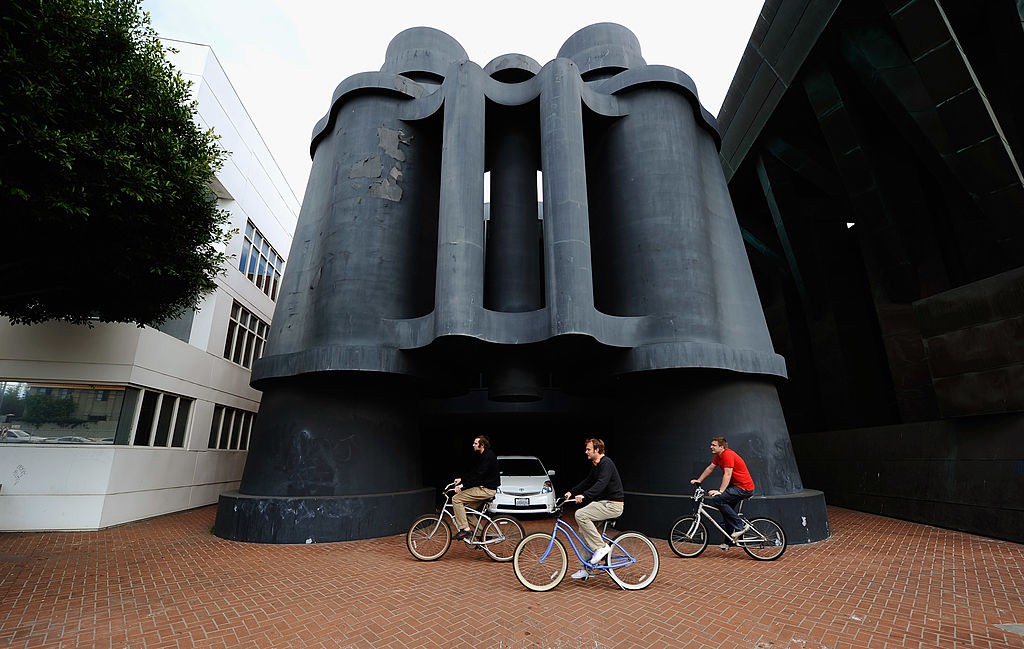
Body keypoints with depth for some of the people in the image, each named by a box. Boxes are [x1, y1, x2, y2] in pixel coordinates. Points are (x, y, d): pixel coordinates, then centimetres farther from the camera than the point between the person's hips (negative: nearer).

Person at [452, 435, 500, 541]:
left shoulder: (488, 457, -17)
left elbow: (478, 475, -24)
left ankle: (465, 529, -12)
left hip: (486, 490, -10)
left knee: (456, 499, -12)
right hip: (484, 487, 10)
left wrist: (463, 485, -22)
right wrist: (461, 479, 9)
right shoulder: (483, 456, 15)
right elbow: (473, 472, 19)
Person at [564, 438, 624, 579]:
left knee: (580, 515, -21)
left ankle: (601, 547, -11)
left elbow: (601, 484, -31)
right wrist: (571, 492, 9)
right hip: (603, 502, 10)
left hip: (612, 505, -10)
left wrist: (584, 495, -42)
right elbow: (587, 482, 20)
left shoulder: (606, 463, -17)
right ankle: (586, 568, 15)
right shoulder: (596, 465, 14)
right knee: (583, 530, 6)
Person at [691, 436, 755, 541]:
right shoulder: (718, 456, 9)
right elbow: (710, 468, 18)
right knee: (726, 509, 13)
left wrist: (720, 491, -30)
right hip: (736, 485, 10)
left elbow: (727, 474, -26)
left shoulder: (728, 454, -20)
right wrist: (698, 480, 17)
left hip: (744, 488, -10)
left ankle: (741, 525, -11)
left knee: (716, 499, -21)